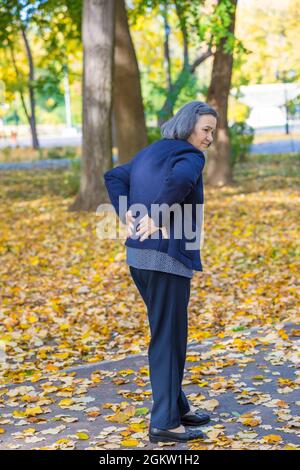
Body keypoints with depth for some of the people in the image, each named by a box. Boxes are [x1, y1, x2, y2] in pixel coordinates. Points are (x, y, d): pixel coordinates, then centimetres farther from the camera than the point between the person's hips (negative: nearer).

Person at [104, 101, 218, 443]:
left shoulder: (150, 153, 18)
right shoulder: (191, 157, -10)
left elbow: (113, 177, 22)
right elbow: (178, 179, -33)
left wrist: (128, 216, 8)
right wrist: (157, 219, -21)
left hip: (139, 254, 9)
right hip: (168, 256, -9)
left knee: (168, 334, 19)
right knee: (168, 340, -1)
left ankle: (178, 406, 28)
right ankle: (164, 423, 5)